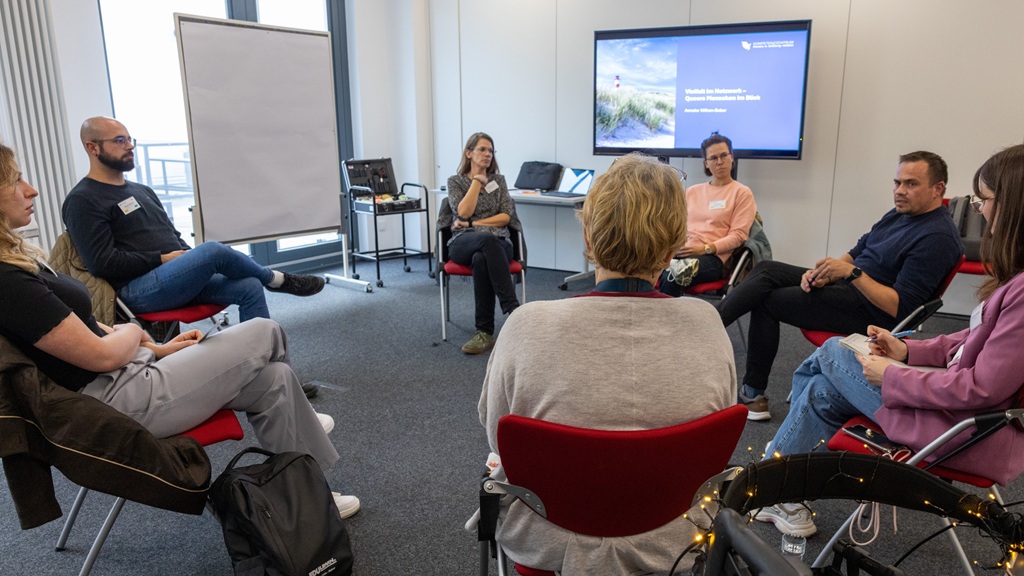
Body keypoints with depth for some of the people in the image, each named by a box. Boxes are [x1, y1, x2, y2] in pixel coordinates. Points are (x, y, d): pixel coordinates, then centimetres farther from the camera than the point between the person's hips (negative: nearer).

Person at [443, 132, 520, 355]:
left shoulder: (499, 180, 18)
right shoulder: (455, 181, 13)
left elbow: (506, 217, 5)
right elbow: (463, 212, -6)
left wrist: (474, 223, -4)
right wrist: (477, 180, -2)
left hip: (498, 242, 1)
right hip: (464, 242, -1)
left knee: (481, 260, -39)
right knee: (488, 239, -40)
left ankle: (485, 333, -39)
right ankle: (513, 309, -44)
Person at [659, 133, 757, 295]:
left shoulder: (742, 193, 11)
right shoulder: (692, 191, 26)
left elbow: (738, 235, 1)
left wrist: (705, 248, -13)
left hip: (713, 257, -4)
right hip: (680, 252, 4)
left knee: (671, 279, -37)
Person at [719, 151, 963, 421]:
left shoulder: (938, 237, -18)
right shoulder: (900, 214, 11)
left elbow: (901, 307, -23)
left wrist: (852, 272, -26)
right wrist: (823, 272, -4)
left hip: (867, 310, -9)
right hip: (847, 283, 9)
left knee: (766, 301, -9)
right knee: (766, 270, -3)